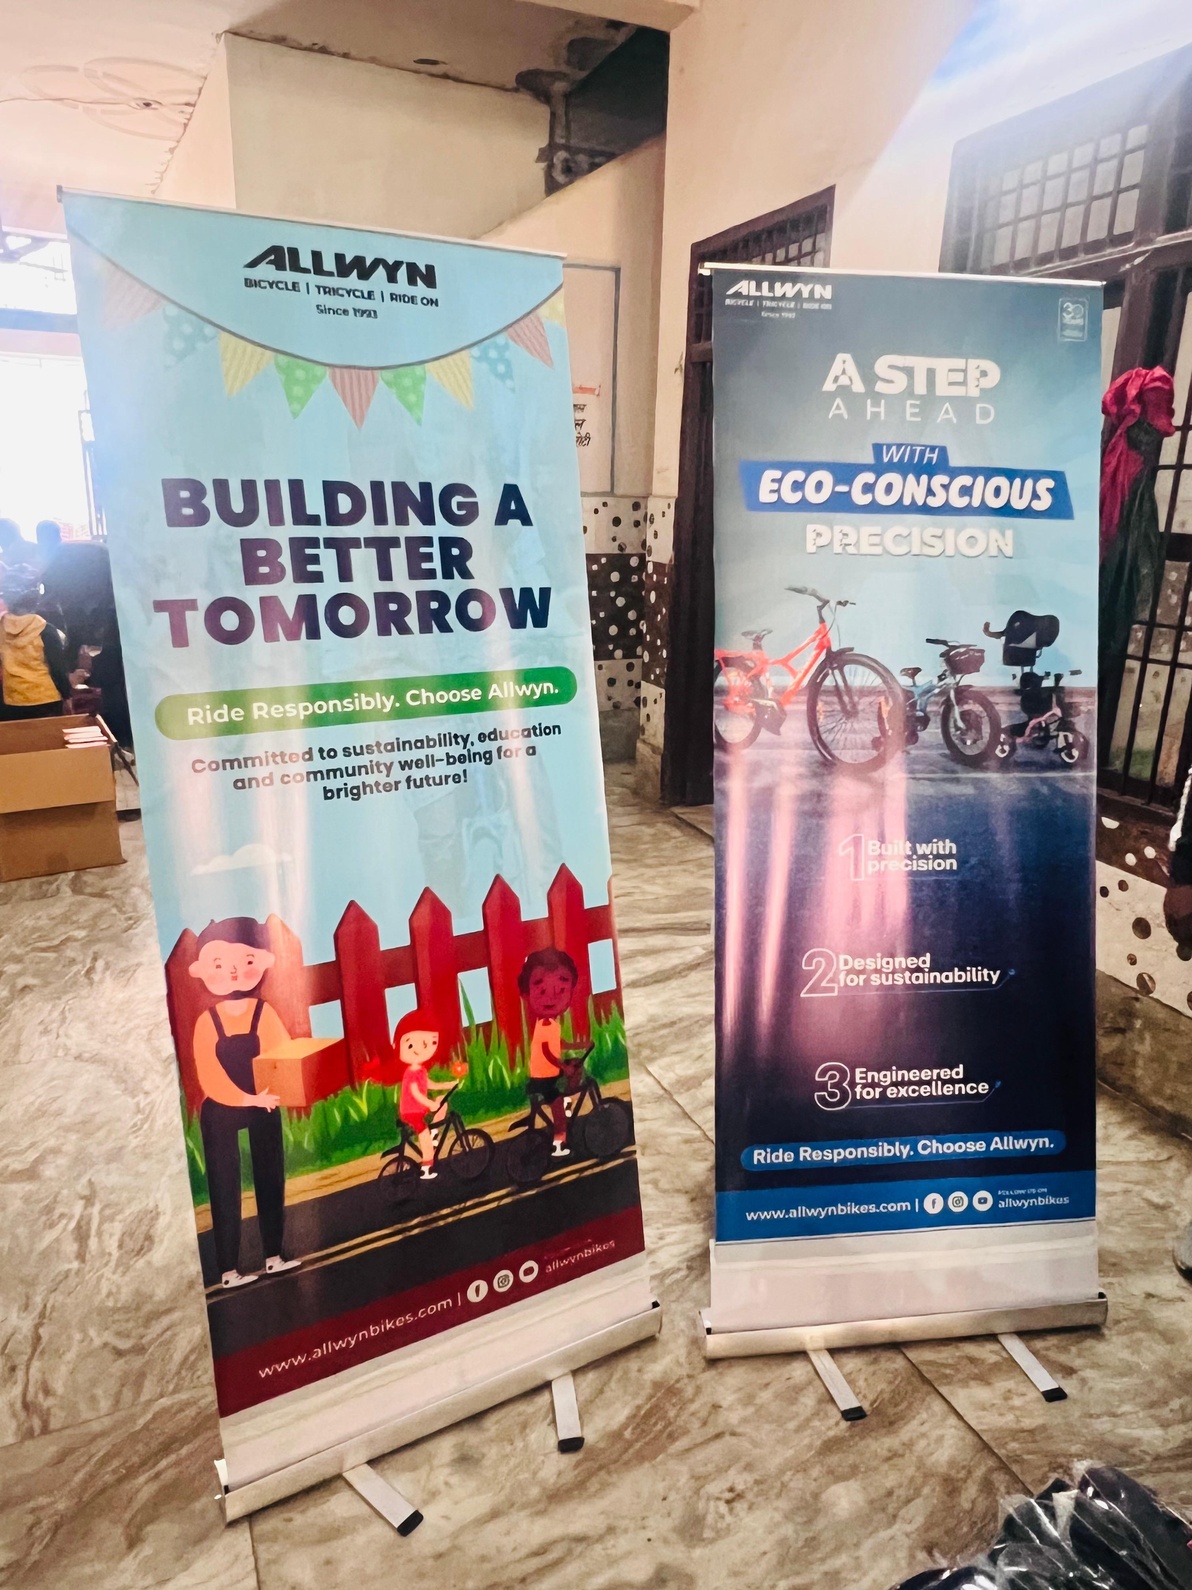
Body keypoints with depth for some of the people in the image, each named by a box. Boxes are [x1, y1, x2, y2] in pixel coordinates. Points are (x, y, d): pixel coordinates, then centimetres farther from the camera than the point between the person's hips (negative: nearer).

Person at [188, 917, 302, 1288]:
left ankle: (274, 1256, 24)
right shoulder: (207, 1022, -8)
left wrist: (268, 1094, -30)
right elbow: (210, 1078, -14)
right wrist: (249, 1099, -25)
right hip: (220, 1113, -2)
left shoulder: (263, 1011, -6)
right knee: (225, 1187, 5)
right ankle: (229, 1269, 15)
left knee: (270, 1179, 10)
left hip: (263, 1107, 2)